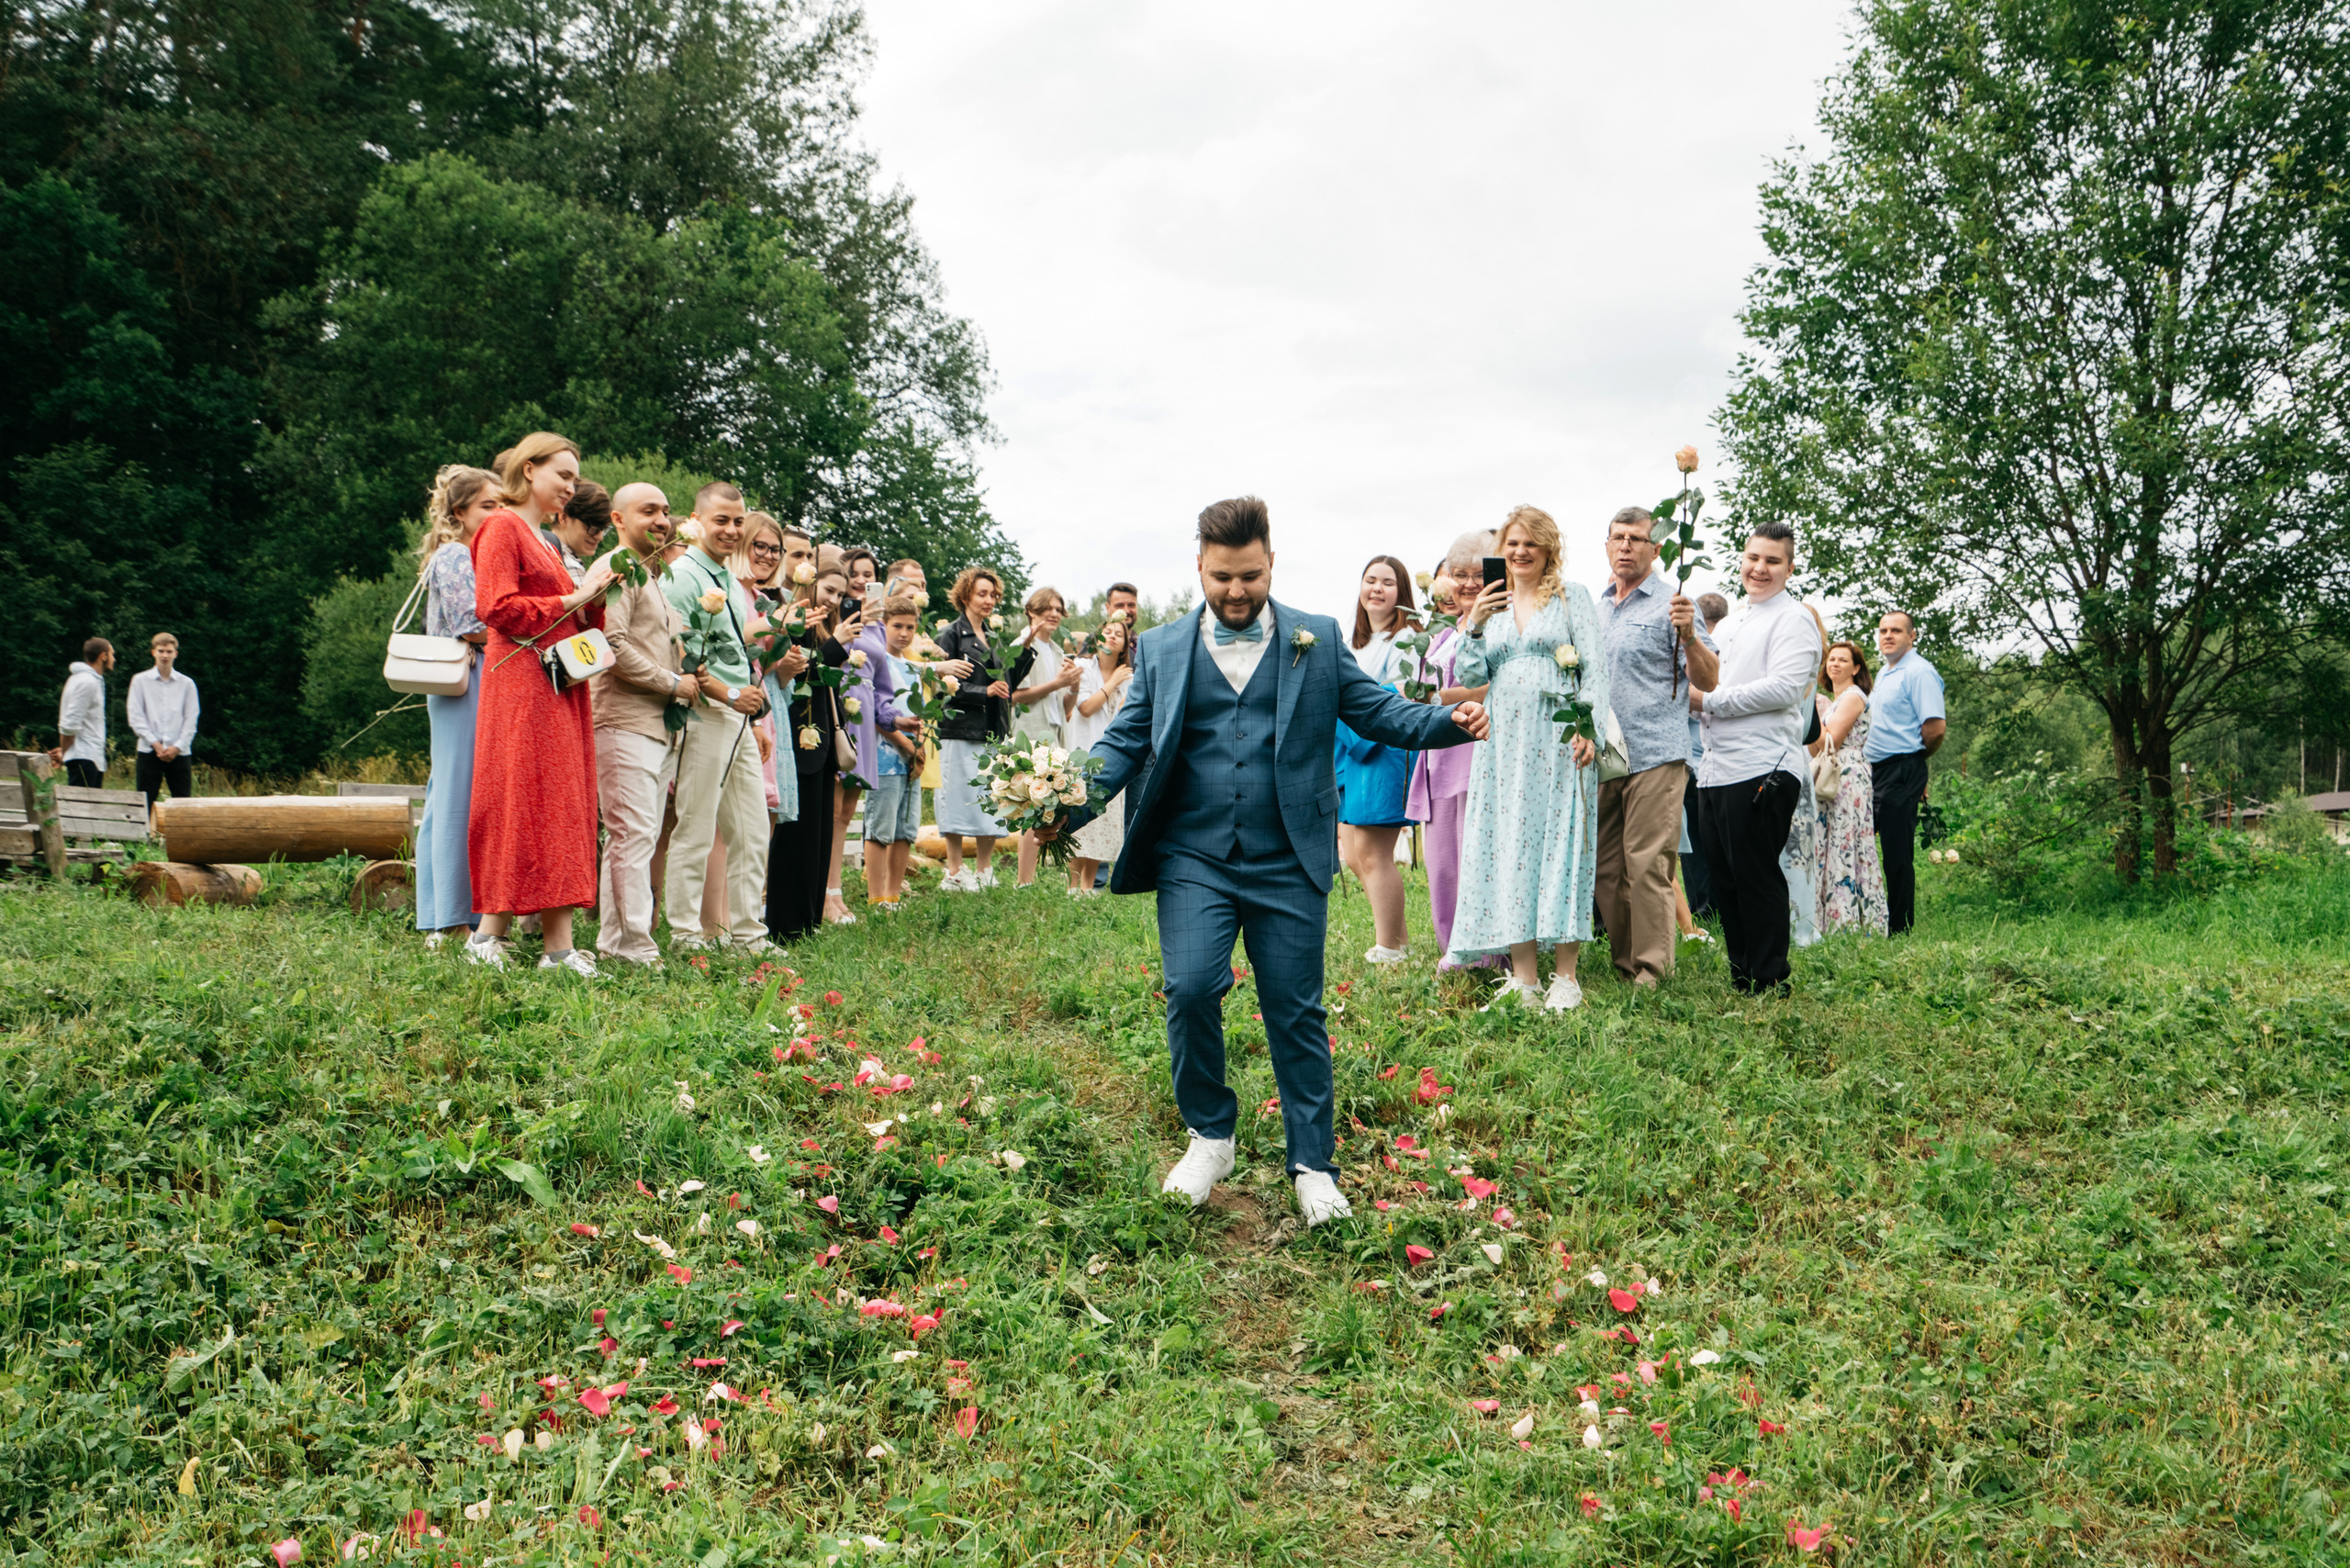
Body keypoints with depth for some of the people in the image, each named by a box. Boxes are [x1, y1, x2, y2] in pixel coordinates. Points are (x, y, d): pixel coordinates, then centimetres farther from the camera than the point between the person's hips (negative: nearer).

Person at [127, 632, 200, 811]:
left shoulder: (186, 684, 8)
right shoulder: (140, 681, 7)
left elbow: (191, 720, 5)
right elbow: (135, 717, 1)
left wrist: (177, 746, -8)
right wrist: (155, 743, -9)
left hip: (179, 753, 1)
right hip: (149, 751, -1)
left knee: (183, 803, -1)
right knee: (145, 804, -1)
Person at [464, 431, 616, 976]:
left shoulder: (544, 540, 24)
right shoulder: (502, 526, -2)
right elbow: (495, 606, -15)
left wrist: (592, 594, 3)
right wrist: (572, 600, -10)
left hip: (560, 686, 9)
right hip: (521, 683, -9)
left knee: (563, 809, 3)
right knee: (522, 804, -9)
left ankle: (558, 946, 3)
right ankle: (490, 932, -2)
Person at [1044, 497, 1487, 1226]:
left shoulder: (1318, 639, 6)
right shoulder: (1161, 649, 8)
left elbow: (1376, 711, 3)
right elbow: (1124, 742, 3)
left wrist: (1448, 723, -16)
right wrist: (1066, 805, -14)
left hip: (1289, 863, 0)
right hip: (1194, 858, 0)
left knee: (1297, 1011, 5)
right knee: (1191, 989, -13)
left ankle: (1313, 1165, 19)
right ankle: (1210, 1134, 12)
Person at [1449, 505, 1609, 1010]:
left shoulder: (1572, 596, 6)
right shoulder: (1490, 603, 16)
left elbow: (1596, 667, -1)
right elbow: (1470, 677, 10)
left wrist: (1588, 727, -13)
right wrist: (1474, 628, -5)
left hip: (1558, 739, -3)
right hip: (1505, 740, 4)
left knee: (1560, 843, -5)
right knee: (1510, 847, -1)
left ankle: (1566, 977, 0)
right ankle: (1522, 978, 3)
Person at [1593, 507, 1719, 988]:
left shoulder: (1670, 603, -1)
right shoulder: (1593, 607, 17)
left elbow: (1708, 681, -7)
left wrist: (1687, 635, -22)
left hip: (1654, 757, -6)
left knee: (1647, 866, -9)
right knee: (1606, 868, 8)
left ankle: (1650, 973, -4)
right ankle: (1621, 963, 18)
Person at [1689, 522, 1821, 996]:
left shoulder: (1793, 620, -3)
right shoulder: (1728, 624, 24)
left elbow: (1783, 689, -16)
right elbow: (1706, 680, 34)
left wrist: (1709, 700, -13)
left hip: (1762, 772, -8)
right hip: (1714, 773, 9)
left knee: (1757, 877, -6)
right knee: (1723, 878, 10)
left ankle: (1770, 984, 3)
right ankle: (1740, 979, 19)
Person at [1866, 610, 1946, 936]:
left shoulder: (1919, 672, -11)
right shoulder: (1885, 673, 19)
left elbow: (1936, 727, -19)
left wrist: (1914, 759, -3)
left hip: (1901, 772, -10)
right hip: (1875, 772, 10)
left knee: (1897, 854, -6)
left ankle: (1900, 930, -1)